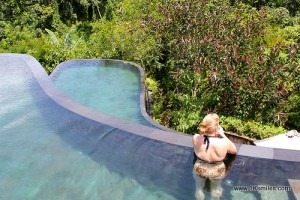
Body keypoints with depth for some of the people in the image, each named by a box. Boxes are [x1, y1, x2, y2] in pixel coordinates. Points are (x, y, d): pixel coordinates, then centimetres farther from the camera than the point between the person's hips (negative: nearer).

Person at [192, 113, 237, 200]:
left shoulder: (195, 138, -28)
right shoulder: (224, 143, -34)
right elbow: (234, 151, -10)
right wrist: (222, 135, -9)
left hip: (199, 170, 1)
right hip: (217, 172, -1)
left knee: (199, 188, 34)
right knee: (216, 188, 35)